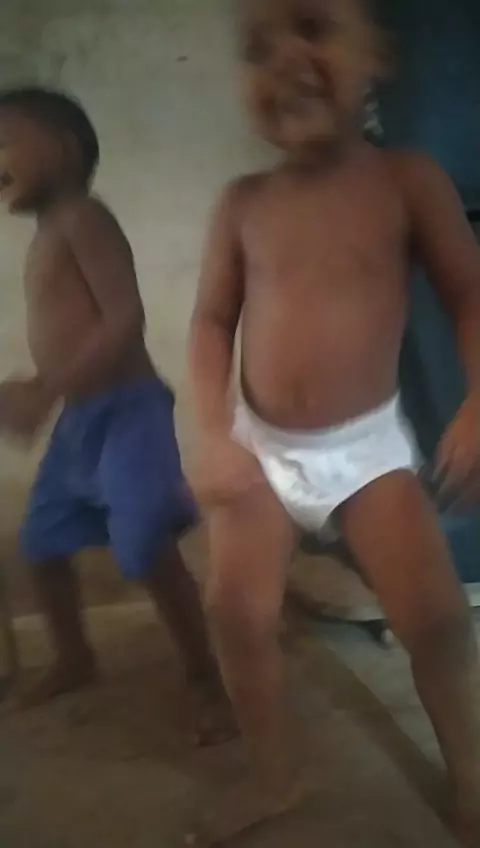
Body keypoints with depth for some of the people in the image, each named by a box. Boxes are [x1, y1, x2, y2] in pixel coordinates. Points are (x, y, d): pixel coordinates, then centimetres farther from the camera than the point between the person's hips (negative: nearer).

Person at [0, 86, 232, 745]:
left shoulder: (80, 218, -12)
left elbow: (125, 318, -22)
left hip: (124, 410, -10)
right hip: (78, 418, 10)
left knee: (149, 552, -8)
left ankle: (210, 680, 8)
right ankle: (75, 660, 37)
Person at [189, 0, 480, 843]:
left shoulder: (407, 180, -9)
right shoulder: (242, 203, -5)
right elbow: (212, 320, 1)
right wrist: (215, 435, -10)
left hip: (367, 440, -1)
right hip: (259, 443, 2)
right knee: (235, 609, -2)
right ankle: (273, 776, 22)